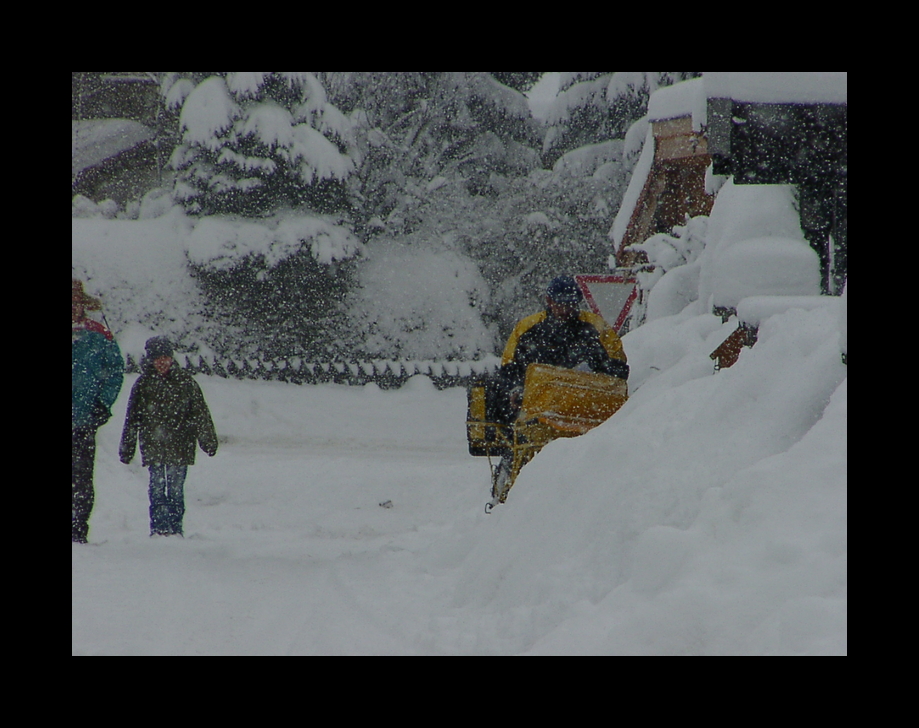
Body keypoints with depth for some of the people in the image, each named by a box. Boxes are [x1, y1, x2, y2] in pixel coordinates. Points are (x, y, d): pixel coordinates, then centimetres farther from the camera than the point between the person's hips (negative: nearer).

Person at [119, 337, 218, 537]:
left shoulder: (185, 382, 4)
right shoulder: (143, 384, 5)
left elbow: (200, 414, 6)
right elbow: (132, 418, 9)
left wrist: (209, 441, 2)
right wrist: (127, 448, 9)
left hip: (179, 446, 0)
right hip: (153, 446, 0)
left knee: (176, 489, 0)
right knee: (156, 488, -4)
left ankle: (175, 528, 6)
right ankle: (158, 528, -1)